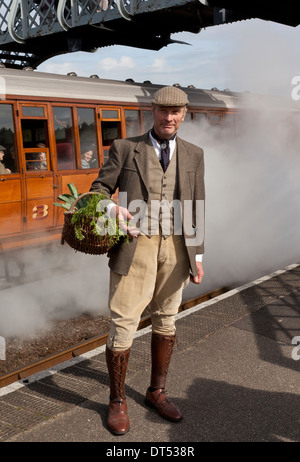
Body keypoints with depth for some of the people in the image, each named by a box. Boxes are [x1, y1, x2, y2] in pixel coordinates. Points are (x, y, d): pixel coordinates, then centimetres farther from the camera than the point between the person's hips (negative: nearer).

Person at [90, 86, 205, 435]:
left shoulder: (193, 155, 9)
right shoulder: (124, 148, 1)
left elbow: (195, 208, 9)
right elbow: (99, 188, 2)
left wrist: (197, 255, 6)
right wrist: (112, 208, -22)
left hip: (175, 247, 3)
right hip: (134, 246, -3)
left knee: (165, 319, 14)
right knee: (123, 324, -2)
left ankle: (157, 392, 33)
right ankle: (117, 401, 19)